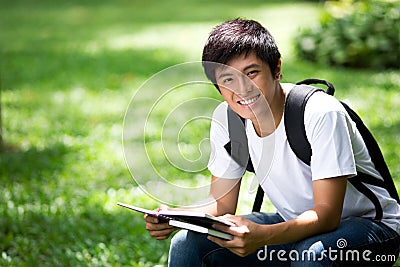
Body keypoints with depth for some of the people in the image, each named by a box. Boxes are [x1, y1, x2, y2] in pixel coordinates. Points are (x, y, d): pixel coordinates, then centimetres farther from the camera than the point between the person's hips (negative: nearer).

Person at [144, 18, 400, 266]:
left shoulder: (321, 113, -26)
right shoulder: (226, 119, -7)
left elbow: (327, 214, -29)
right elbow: (222, 203, -1)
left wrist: (262, 236, -46)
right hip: (296, 225, 5)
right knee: (187, 243, -10)